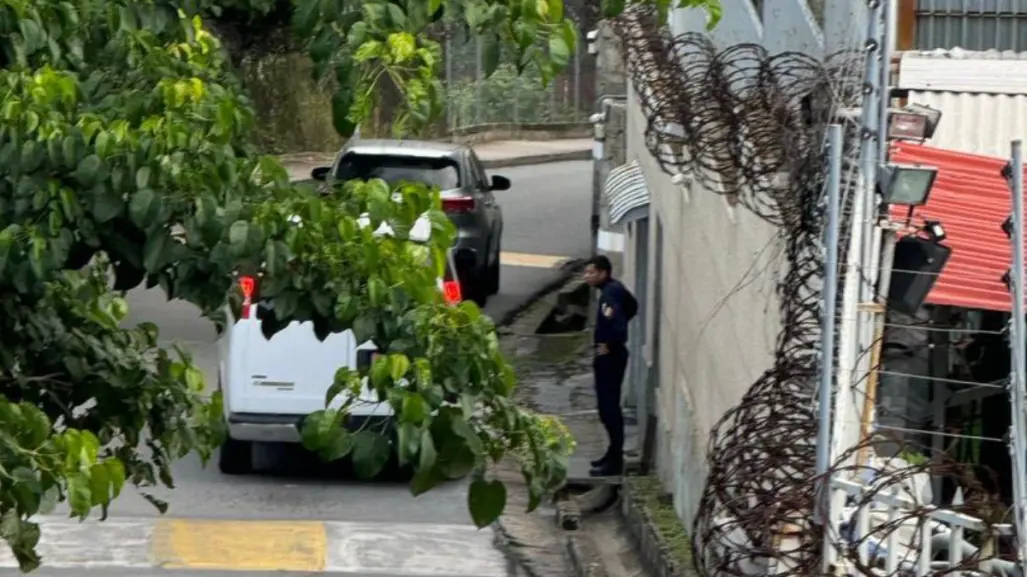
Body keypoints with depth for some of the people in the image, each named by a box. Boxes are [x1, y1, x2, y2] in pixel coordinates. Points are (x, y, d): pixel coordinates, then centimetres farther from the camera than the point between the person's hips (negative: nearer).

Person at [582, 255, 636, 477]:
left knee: (609, 408, -7)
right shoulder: (615, 289, 9)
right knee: (609, 406, 18)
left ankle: (615, 461, -5)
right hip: (609, 355, 10)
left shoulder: (610, 294, -22)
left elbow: (617, 320, -36)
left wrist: (611, 344, -19)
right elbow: (632, 307, 26)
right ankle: (614, 453, 27)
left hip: (609, 356, -10)